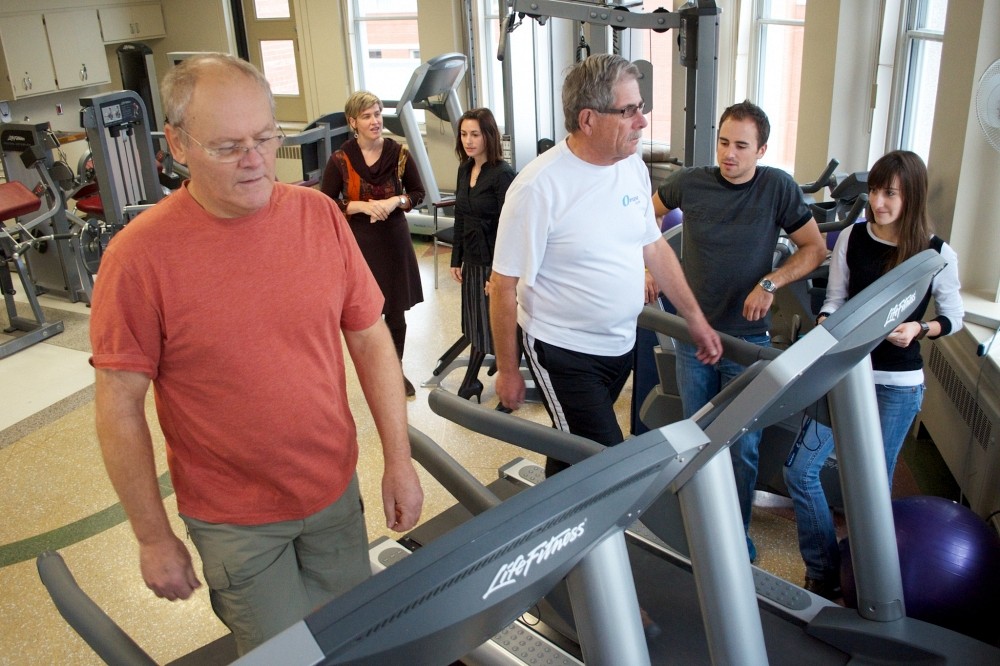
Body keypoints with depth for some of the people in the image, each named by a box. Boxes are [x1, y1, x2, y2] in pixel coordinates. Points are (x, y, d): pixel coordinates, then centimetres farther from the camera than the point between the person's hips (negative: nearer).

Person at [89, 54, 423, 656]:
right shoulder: (140, 256, -18)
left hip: (335, 489, 4)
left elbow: (371, 338, -1)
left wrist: (399, 459, 0)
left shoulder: (321, 215, -8)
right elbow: (121, 408, -12)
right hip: (235, 517, -3)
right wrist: (153, 537, -6)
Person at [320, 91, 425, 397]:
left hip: (395, 240, 2)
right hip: (359, 243, -2)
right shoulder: (340, 159, -8)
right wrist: (364, 206, -18)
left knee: (397, 312, 12)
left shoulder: (398, 153, -2)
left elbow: (418, 193, 7)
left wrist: (395, 202, -13)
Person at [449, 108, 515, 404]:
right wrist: (456, 259, 13)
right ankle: (471, 383, 27)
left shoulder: (502, 174, -15)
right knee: (476, 324, 16)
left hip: (496, 261, -7)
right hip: (473, 260, 7)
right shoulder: (464, 170, 8)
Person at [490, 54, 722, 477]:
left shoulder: (634, 167, 0)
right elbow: (503, 286, -16)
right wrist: (507, 370, -11)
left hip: (621, 345, 7)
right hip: (563, 352, -7)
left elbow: (654, 247, 12)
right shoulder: (538, 187, -22)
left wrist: (695, 319, 12)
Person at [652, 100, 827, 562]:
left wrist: (770, 283, -16)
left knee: (743, 446, 3)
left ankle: (737, 533, 23)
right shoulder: (689, 182, -5)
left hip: (747, 337, -2)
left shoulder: (777, 187, -9)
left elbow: (815, 249, -3)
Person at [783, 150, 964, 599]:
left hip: (899, 384, -2)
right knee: (800, 468, -5)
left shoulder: (938, 254, -6)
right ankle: (823, 574, 12)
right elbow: (835, 300, 6)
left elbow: (954, 316, 5)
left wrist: (918, 329, -15)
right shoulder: (851, 239, -1)